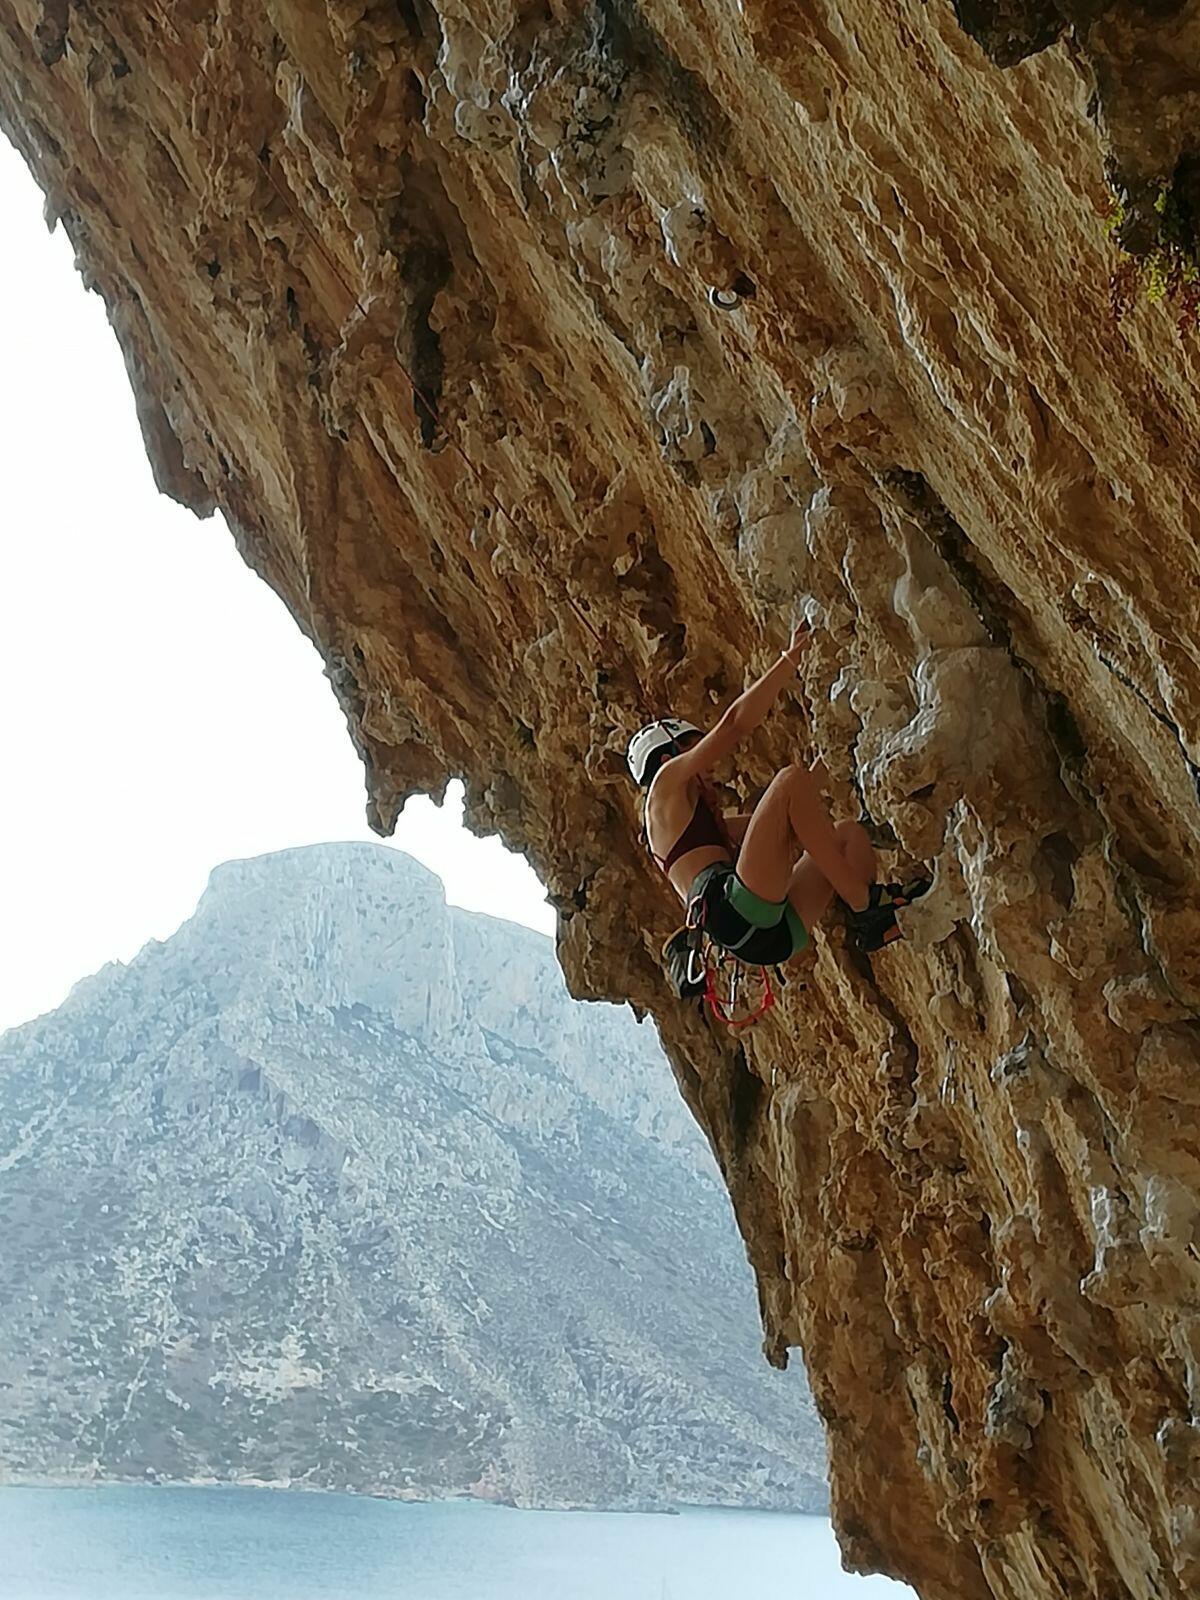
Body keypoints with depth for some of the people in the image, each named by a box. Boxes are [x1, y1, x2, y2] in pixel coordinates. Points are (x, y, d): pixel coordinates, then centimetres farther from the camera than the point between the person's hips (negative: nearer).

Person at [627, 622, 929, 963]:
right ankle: (864, 901, -20)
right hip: (737, 913, -9)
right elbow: (736, 722, 1)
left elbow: (785, 820, 37)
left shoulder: (707, 821, 38)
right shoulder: (667, 781, 14)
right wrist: (792, 657, 5)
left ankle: (873, 922, -15)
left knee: (850, 832, 16)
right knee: (791, 779, -13)